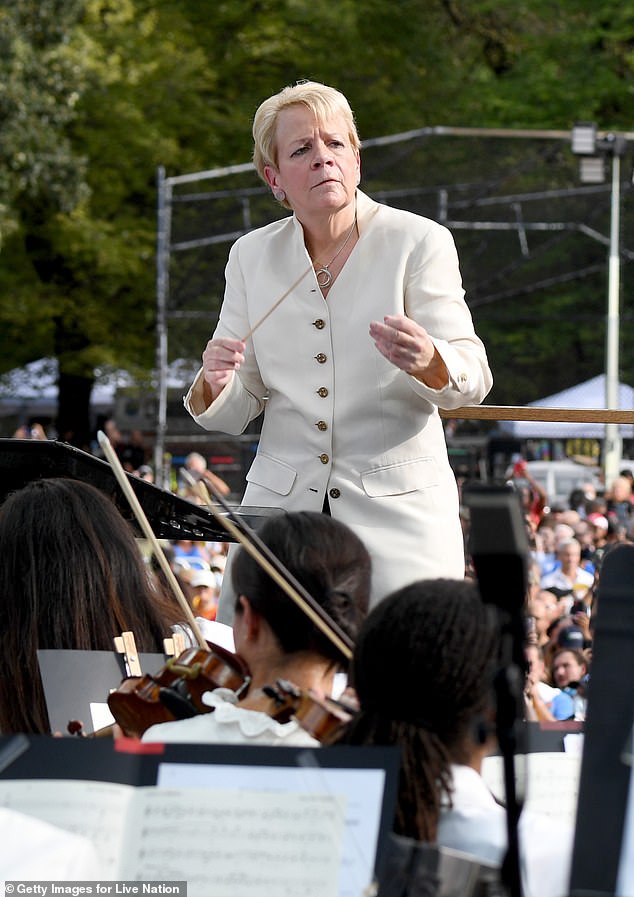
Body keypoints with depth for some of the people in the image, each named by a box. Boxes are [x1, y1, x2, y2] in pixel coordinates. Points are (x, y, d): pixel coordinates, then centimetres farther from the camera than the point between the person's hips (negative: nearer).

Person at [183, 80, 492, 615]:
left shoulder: (419, 242, -3)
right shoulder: (252, 256, 8)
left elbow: (472, 381, -11)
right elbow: (235, 414, 9)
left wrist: (427, 361, -33)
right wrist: (215, 384, -14)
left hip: (397, 511, -3)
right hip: (281, 504, 3)